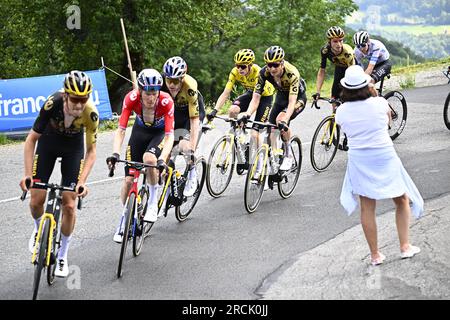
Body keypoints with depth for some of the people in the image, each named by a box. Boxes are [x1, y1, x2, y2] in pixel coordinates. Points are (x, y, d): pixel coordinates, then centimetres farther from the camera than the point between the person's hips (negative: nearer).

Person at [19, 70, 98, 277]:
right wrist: (27, 174, -33)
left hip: (73, 147, 0)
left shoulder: (91, 113, -33)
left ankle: (62, 257, 12)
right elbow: (31, 139, -26)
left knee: (69, 205, -6)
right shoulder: (53, 104, -35)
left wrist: (82, 181, -35)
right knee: (36, 200, -5)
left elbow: (91, 151, -22)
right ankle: (39, 229, 31)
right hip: (48, 142, 0)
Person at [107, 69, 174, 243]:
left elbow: (170, 135, -35)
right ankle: (124, 218, 17)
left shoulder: (166, 101, -34)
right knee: (129, 179, -5)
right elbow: (121, 130, -29)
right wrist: (115, 154, -43)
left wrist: (162, 159, -50)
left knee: (149, 159, -34)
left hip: (160, 132, -2)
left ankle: (153, 203, -12)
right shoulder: (131, 98, -30)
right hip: (140, 131, 2)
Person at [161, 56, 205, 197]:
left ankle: (192, 175, 0)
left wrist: (192, 149, -40)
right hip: (173, 112, 3)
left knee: (185, 147, -24)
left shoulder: (189, 86, -37)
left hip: (193, 111, -3)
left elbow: (194, 120, -36)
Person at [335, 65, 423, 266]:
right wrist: (374, 94, 17)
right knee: (402, 200, 17)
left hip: (359, 162, 1)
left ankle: (375, 255, 13)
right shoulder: (379, 103, -11)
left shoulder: (341, 111, -7)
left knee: (367, 208, 9)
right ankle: (405, 246, 15)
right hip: (385, 157, -1)